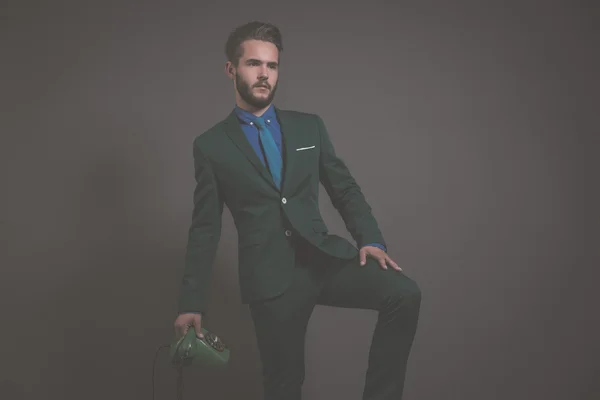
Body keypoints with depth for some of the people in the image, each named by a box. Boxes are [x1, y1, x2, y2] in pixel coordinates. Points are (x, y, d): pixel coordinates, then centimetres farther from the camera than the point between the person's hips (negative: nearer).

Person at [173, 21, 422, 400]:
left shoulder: (310, 126, 9)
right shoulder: (211, 145, 4)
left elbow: (346, 189, 10)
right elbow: (205, 228, 5)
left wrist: (371, 240, -8)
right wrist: (192, 303, 2)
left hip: (325, 258, 2)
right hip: (271, 278, -2)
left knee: (404, 293, -21)